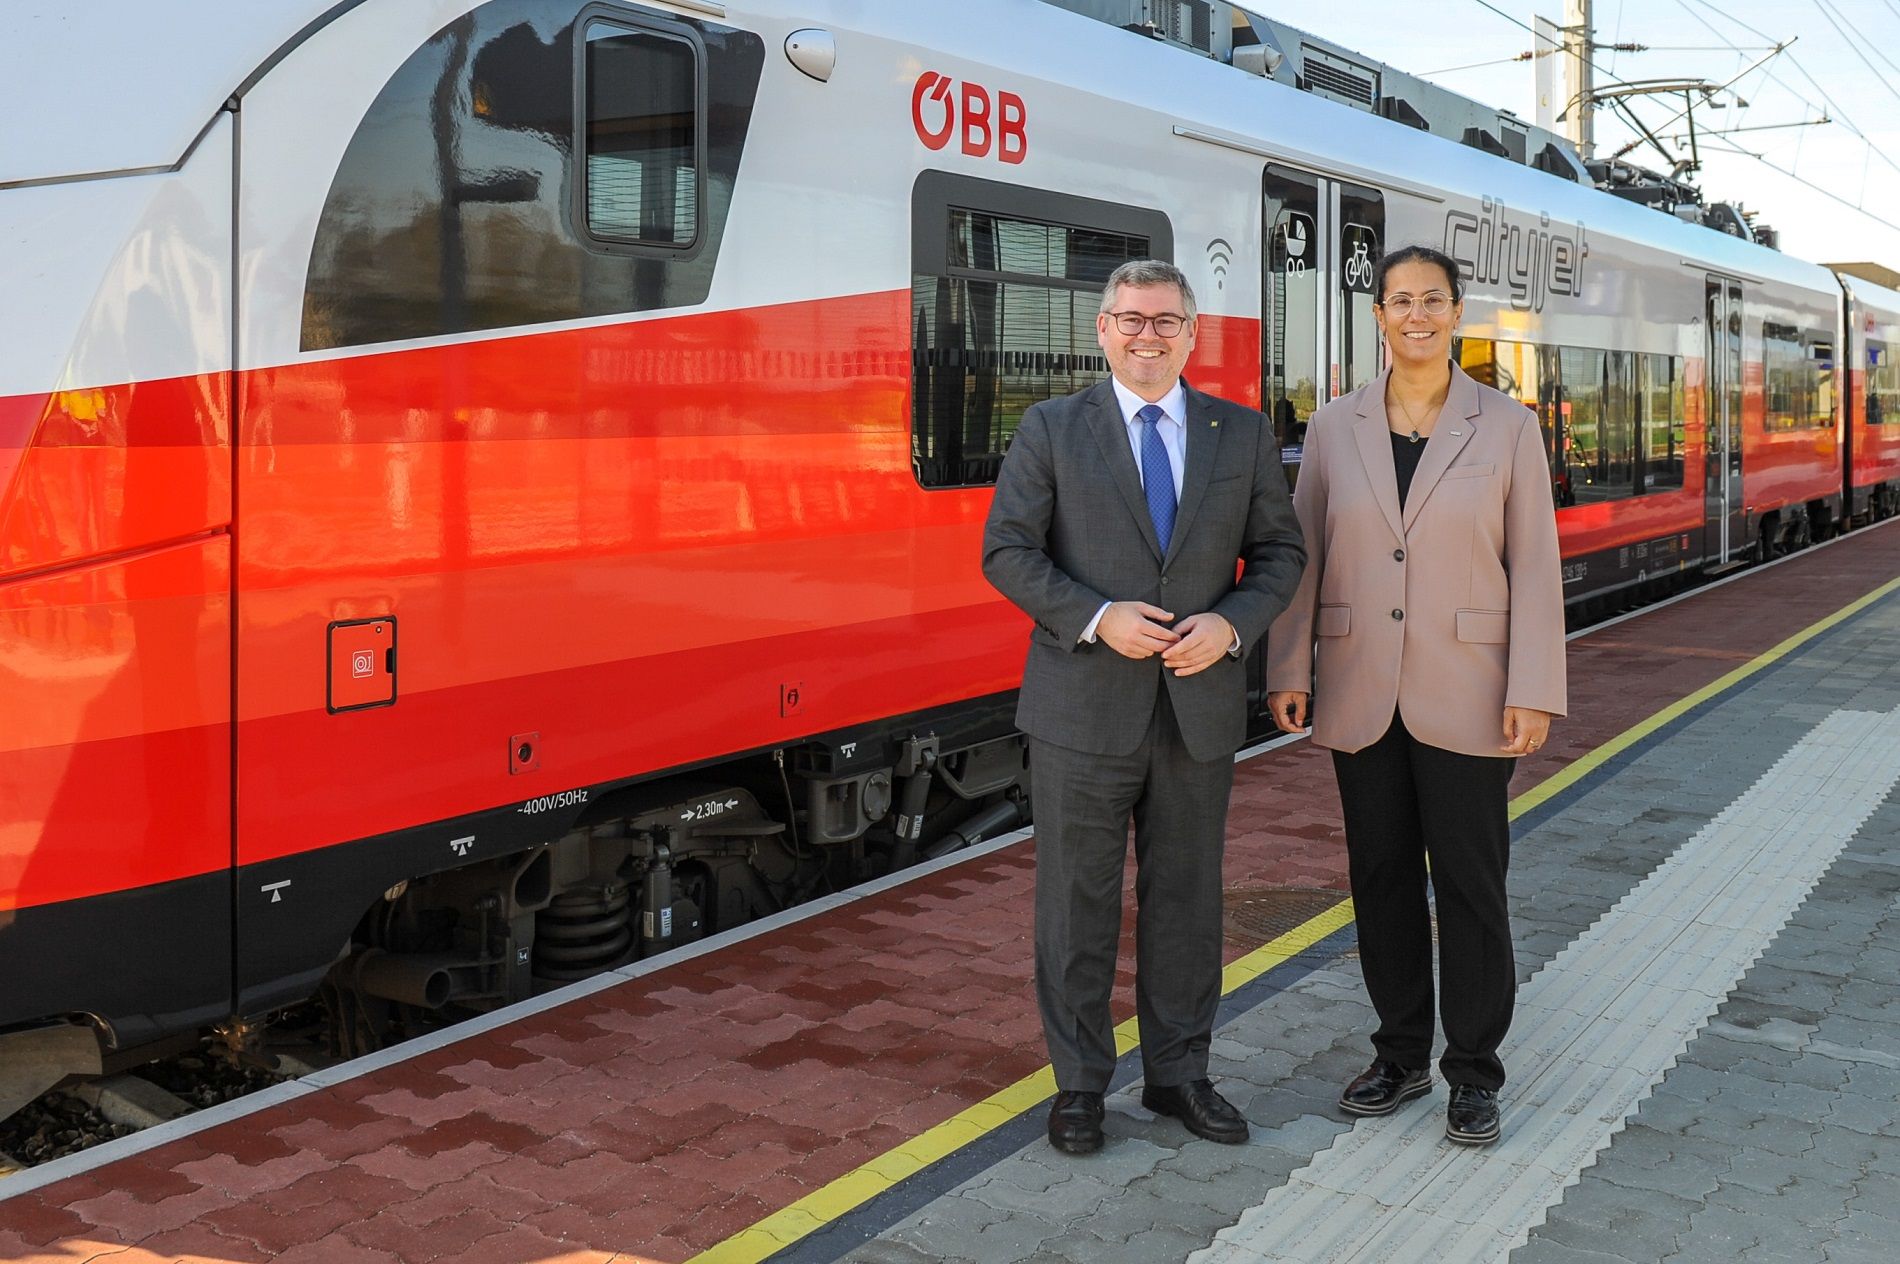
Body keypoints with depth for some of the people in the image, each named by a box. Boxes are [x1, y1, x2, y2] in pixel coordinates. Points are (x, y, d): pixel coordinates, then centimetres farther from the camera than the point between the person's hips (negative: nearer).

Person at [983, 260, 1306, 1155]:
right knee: (1077, 898, 5)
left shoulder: (1243, 435, 7)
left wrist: (1229, 624, -11)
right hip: (1084, 705, -2)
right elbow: (1007, 551, -4)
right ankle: (1079, 1083, 20)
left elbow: (1278, 552, 8)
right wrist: (1097, 618, -17)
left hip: (1201, 705, 3)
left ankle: (1178, 1073, 27)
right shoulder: (1051, 429, 1)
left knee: (1187, 896, 12)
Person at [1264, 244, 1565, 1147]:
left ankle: (1473, 1071, 19)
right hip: (1361, 697, 2)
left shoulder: (1506, 426, -1)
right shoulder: (1334, 428, 4)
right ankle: (1401, 1054, 26)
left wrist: (1532, 692, -9)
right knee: (1381, 876, 10)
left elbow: (1534, 564, -3)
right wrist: (1288, 670, -1)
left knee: (1469, 881, 4)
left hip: (1465, 698, -2)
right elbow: (1304, 555, 5)